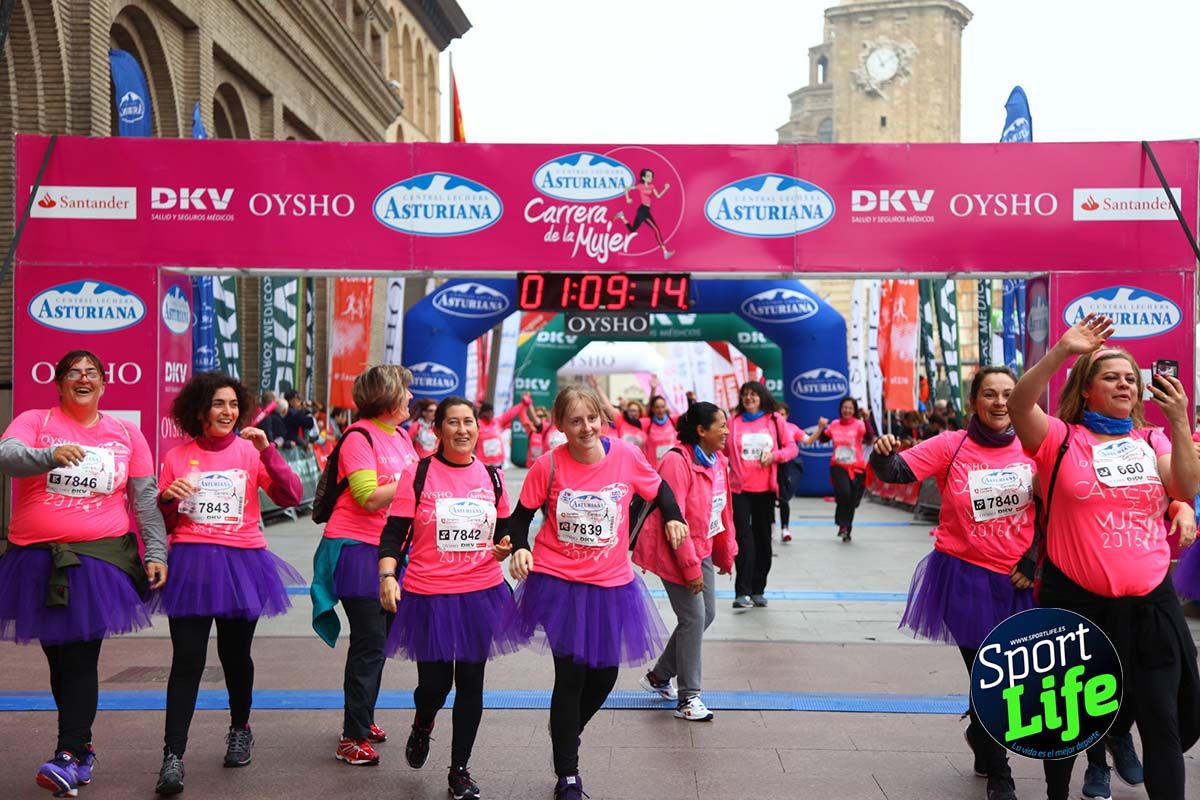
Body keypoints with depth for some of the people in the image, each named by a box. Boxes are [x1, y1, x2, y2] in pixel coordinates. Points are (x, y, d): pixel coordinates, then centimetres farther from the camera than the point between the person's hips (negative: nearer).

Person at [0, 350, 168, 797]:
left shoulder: (127, 434, 8)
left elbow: (145, 499, 8)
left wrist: (156, 552, 1)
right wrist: (51, 456, -35)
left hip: (98, 557, -1)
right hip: (37, 559, 1)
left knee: (81, 659, -8)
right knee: (57, 658, 9)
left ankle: (69, 757, -6)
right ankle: (82, 749, 23)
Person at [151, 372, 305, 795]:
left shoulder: (250, 450, 2)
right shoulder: (177, 457, 5)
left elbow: (291, 497, -10)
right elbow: (164, 522, 11)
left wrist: (267, 451, -18)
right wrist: (167, 498, -10)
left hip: (240, 564, 0)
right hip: (190, 564, 0)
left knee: (235, 654, 13)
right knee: (187, 661, -5)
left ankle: (240, 730, 35)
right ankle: (173, 756, -1)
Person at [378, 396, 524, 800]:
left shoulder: (491, 476, 5)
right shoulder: (418, 474, -6)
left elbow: (503, 528, 16)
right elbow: (394, 533, -8)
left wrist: (505, 547, -6)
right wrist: (387, 575, -22)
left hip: (481, 592, 3)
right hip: (429, 595, -3)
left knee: (471, 682, 8)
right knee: (434, 682, 4)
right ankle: (422, 727, 41)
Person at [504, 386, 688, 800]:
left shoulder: (626, 455, -9)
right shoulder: (548, 465, -13)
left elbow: (658, 487, 9)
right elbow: (522, 515, -1)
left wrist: (673, 517, -6)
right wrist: (519, 547, -18)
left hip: (610, 583, 3)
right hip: (559, 582, -3)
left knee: (604, 675, 13)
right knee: (570, 676, 1)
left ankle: (567, 731, 46)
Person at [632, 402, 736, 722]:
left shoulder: (718, 460, 5)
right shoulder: (677, 462, -21)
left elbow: (724, 510, 13)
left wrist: (726, 554, 16)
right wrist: (690, 567, -21)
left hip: (703, 549, 9)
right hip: (676, 551, -9)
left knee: (707, 614, 12)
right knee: (693, 618, -7)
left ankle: (659, 676, 28)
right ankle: (688, 698, 7)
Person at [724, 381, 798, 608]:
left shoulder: (774, 420, 4)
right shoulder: (733, 421, 2)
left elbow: (792, 447, 7)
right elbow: (723, 450, 5)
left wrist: (774, 456, -11)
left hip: (765, 489, 2)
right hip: (739, 488, -2)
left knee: (763, 539, 9)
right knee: (744, 538, -9)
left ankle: (758, 590, 19)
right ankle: (742, 592, -9)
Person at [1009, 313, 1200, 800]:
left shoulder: (1151, 441, 8)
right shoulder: (1061, 438, -4)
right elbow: (1019, 404, -21)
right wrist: (1062, 351, -30)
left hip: (1148, 601, 3)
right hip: (1075, 600, -3)